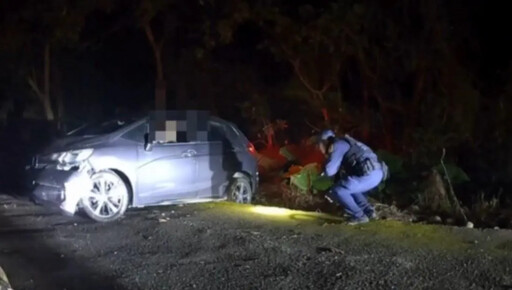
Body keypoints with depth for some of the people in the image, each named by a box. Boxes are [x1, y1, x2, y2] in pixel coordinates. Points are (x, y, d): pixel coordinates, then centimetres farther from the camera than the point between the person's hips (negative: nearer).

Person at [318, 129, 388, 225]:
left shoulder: (337, 145, -1)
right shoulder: (343, 145, 28)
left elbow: (329, 170, -9)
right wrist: (333, 193, 32)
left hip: (369, 174, -10)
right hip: (377, 173, 10)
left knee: (337, 191, -4)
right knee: (349, 188, 28)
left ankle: (359, 216, 2)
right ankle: (369, 212, 19)